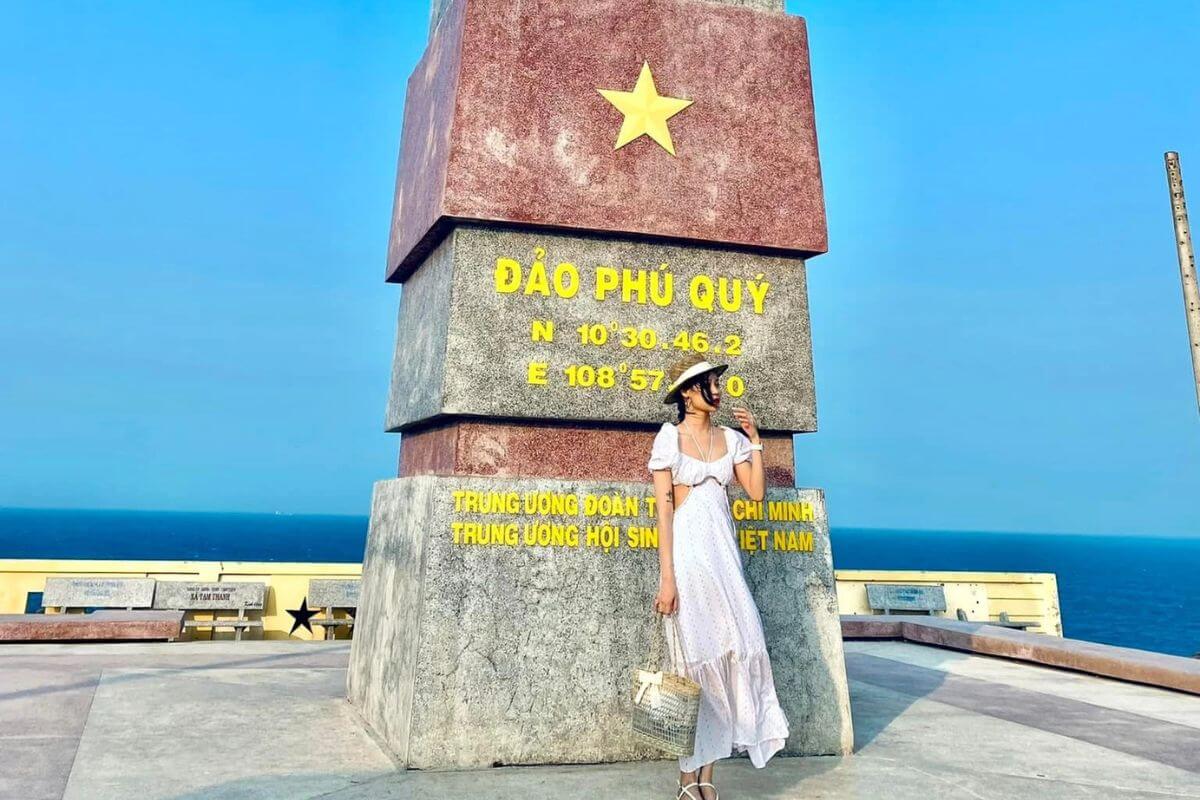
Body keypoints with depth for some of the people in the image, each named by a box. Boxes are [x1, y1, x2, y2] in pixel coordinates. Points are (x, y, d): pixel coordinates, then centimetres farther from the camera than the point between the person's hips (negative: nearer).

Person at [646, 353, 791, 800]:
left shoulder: (731, 439, 12)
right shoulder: (670, 437, -2)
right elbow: (663, 508, -8)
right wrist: (667, 578, -14)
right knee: (695, 660, -3)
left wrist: (755, 440, 4)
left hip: (724, 551, 5)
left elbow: (756, 492, 5)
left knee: (729, 653, 0)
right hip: (687, 550, -5)